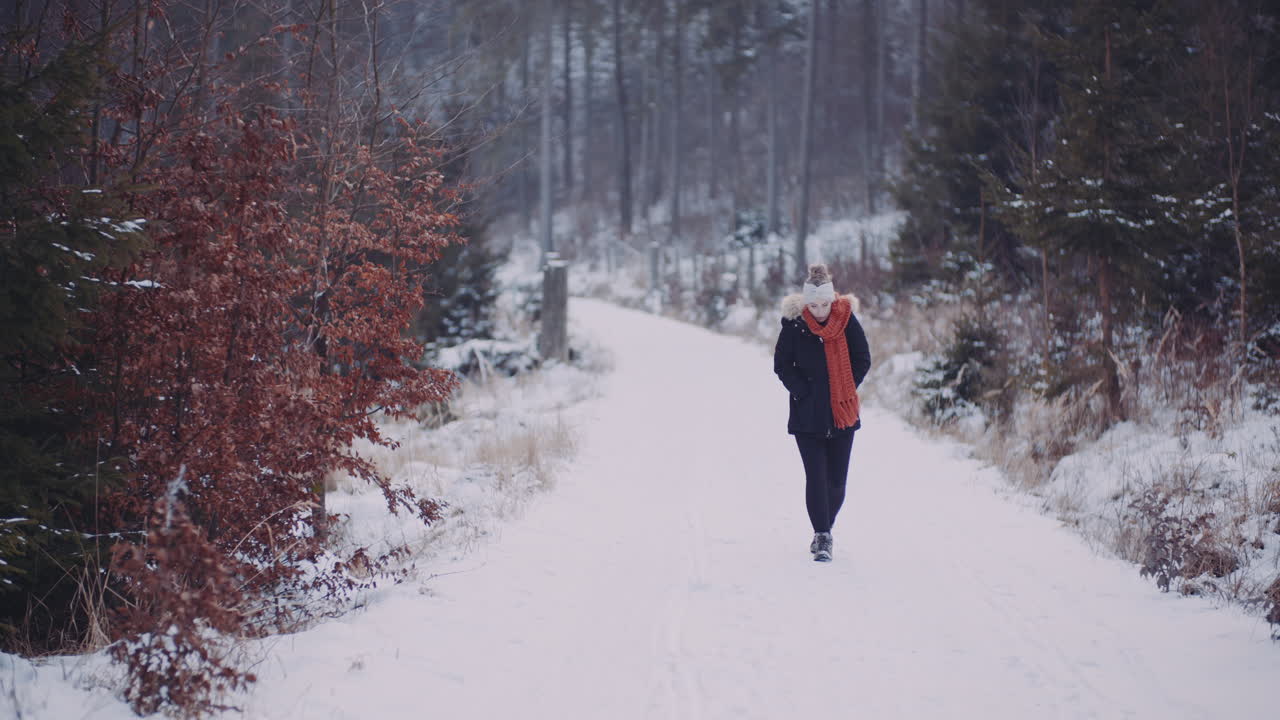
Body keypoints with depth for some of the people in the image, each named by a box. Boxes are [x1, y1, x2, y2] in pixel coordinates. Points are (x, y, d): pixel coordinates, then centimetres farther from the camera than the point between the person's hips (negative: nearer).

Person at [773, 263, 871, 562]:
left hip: (842, 414, 1)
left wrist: (844, 392, -3)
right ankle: (821, 535, -7)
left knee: (837, 480, 5)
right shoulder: (794, 325, -6)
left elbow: (862, 360, 5)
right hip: (807, 415, -1)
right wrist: (804, 392, -7)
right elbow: (782, 365, 1)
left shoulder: (847, 321, -3)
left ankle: (824, 531, 24)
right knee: (816, 477, -10)